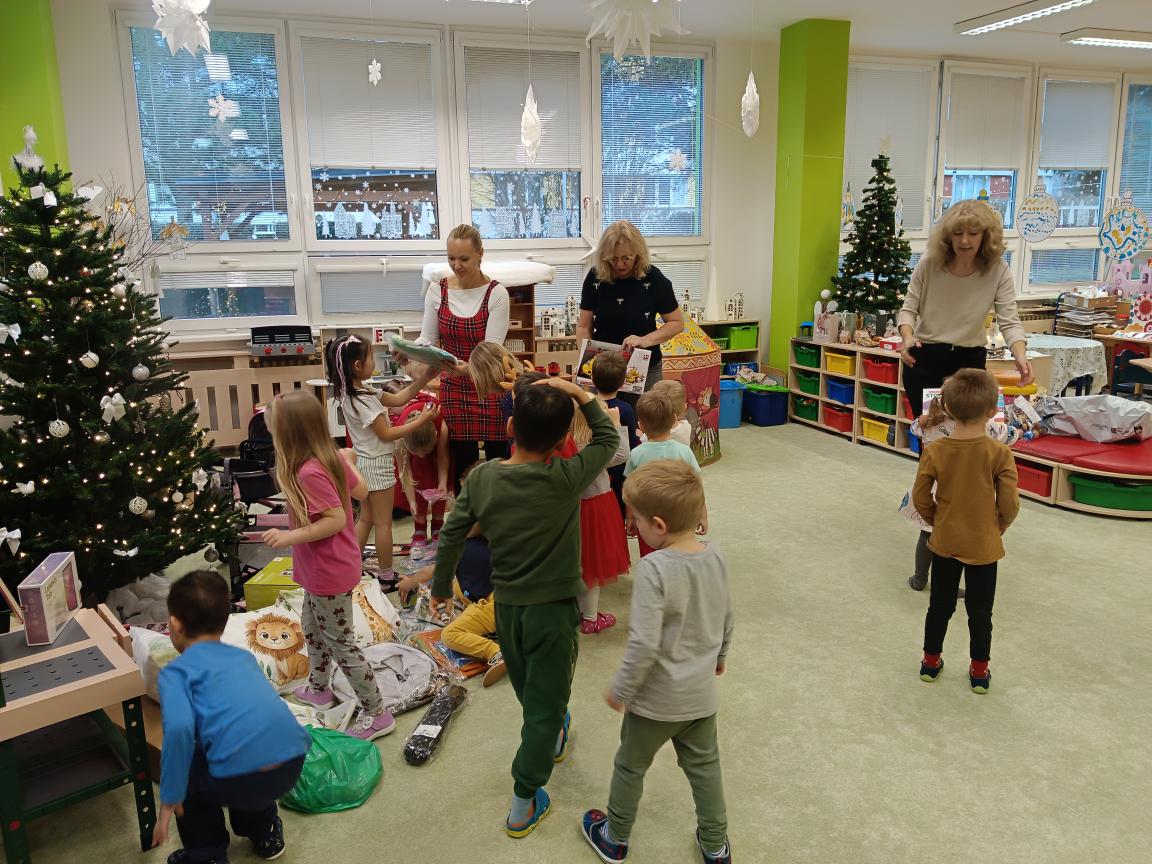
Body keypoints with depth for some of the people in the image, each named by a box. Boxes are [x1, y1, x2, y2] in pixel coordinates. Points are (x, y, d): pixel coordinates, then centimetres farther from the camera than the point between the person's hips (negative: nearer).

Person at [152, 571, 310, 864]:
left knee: (185, 769, 26)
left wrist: (169, 800, -1)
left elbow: (179, 728, -11)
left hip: (241, 779, -5)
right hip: (293, 763, 6)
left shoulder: (175, 671, 8)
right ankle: (265, 835, 46)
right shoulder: (243, 656, 24)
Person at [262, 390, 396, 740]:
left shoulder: (308, 473, -30)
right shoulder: (331, 458, -4)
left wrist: (289, 537, -28)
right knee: (312, 626, 28)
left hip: (329, 573, -10)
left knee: (340, 644, 4)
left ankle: (376, 713, 15)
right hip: (323, 569, 10)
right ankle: (319, 689, 48)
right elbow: (361, 491, 7)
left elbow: (336, 520, -29)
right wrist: (349, 461, 23)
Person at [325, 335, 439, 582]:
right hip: (377, 464, -9)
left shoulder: (357, 392, 5)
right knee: (383, 523, 4)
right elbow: (386, 434, -21)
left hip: (365, 462, 9)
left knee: (366, 518, 18)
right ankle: (386, 576, 15)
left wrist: (423, 378, 0)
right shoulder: (362, 400, -24)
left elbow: (398, 399, 6)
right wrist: (421, 420, -17)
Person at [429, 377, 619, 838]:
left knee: (529, 689, 28)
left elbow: (451, 535, -4)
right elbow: (608, 437, -5)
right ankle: (523, 803, 19)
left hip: (505, 605, 4)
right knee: (545, 703, 11)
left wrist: (441, 586, 12)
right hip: (554, 608, -4)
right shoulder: (566, 479, -21)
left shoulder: (481, 477, -12)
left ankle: (552, 736, 55)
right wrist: (577, 392, -10)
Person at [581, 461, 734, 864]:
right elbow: (726, 619, 6)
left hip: (657, 698, -5)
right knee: (704, 767, 24)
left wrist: (620, 689, -12)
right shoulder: (715, 556, -9)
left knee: (630, 766, 19)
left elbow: (644, 644, -28)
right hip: (702, 694, 5)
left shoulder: (653, 568, -29)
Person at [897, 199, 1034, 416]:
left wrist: (1021, 357, -31)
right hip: (924, 357, 0)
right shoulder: (929, 264, -10)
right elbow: (908, 310, -2)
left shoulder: (998, 271, -10)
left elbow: (1009, 321, -13)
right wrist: (908, 339, -23)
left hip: (970, 359, 0)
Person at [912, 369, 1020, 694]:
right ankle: (979, 671, 26)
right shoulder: (999, 453, -18)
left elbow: (920, 498, -8)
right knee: (980, 611, 15)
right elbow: (1010, 503, -14)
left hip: (944, 543, 1)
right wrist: (999, 527, 6)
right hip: (984, 546, -1)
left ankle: (931, 661, 31)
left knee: (940, 605, 17)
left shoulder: (934, 451, -14)